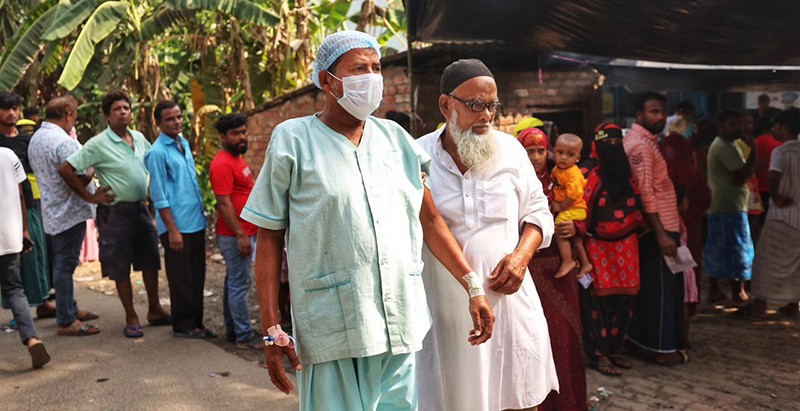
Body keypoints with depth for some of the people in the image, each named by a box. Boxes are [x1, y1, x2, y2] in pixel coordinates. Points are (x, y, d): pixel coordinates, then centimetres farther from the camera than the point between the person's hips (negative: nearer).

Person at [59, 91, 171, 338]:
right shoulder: (98, 144, -12)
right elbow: (66, 170, -14)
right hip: (116, 212, -6)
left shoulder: (139, 138, 5)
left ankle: (154, 311, 26)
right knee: (121, 268, 3)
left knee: (150, 262, 12)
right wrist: (89, 197, -11)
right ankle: (131, 318, 15)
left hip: (141, 207, 6)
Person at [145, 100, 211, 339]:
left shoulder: (185, 144, 12)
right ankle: (183, 326, 16)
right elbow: (159, 197, -14)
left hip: (196, 223, 8)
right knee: (181, 279, 3)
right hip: (177, 226, -8)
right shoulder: (157, 152, -12)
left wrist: (202, 214, 15)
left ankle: (196, 322, 25)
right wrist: (172, 230, -16)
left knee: (197, 276, 14)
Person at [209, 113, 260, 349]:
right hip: (235, 235, -10)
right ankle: (245, 336, 2)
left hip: (245, 232, 10)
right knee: (239, 284, -5)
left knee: (234, 282, 16)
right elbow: (224, 203, -21)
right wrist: (240, 235, -23)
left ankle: (232, 328, 26)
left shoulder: (236, 159, 15)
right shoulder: (222, 164, -16)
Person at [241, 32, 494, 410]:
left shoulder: (395, 137, 9)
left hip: (401, 323, 4)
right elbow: (269, 239, -2)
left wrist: (473, 286, 4)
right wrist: (272, 330, -7)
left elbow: (429, 219, 11)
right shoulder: (292, 140, -2)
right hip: (332, 330, -4)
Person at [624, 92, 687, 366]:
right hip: (657, 228, -10)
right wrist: (661, 233, -25)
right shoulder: (640, 144, -16)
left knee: (652, 285, 16)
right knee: (661, 287, -2)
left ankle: (645, 340, 26)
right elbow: (645, 192, -23)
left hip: (660, 225, 10)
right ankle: (662, 348, 8)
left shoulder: (645, 141, 16)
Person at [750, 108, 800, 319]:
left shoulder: (780, 151, -14)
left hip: (782, 216, -7)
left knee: (767, 262, 1)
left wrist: (776, 198, -17)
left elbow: (773, 177, -32)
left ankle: (760, 306, 4)